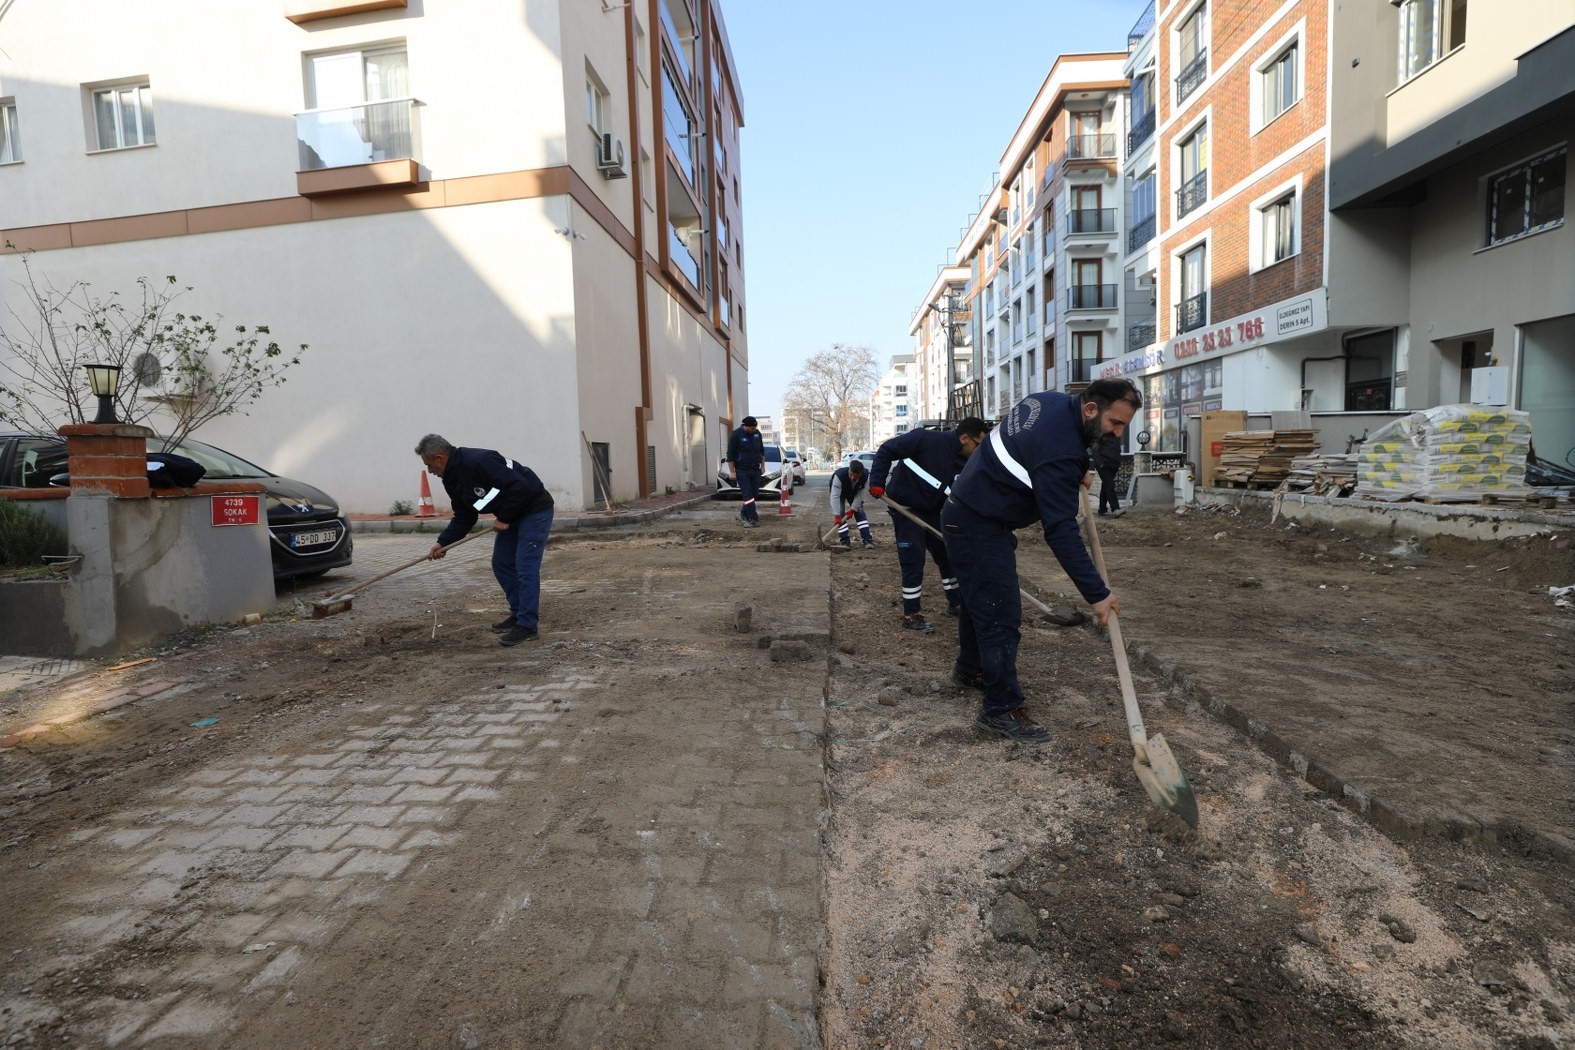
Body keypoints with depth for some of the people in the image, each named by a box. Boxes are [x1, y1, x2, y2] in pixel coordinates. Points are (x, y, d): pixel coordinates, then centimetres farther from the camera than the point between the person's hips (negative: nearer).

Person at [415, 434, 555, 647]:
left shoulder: (479, 462, -27)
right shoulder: (452, 479, 4)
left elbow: (519, 486, -30)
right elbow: (464, 517, 10)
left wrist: (504, 518, -19)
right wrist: (443, 542, -1)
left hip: (535, 509, -10)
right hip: (512, 515, 10)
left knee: (526, 567, -11)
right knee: (501, 564, 10)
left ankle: (528, 626, -6)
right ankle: (519, 615, 20)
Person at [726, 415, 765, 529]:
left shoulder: (757, 433, 4)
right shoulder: (736, 435, -12)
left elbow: (762, 450, 16)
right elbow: (730, 454, -11)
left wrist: (762, 466, 12)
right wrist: (732, 471, -14)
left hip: (755, 470, 6)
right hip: (742, 471, -6)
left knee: (754, 493, 8)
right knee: (747, 494, -10)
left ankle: (743, 514, 26)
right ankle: (753, 520, -12)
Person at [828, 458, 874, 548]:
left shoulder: (865, 477, -34)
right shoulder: (839, 475, -44)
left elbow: (860, 494, -25)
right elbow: (835, 496, -46)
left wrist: (852, 509, -31)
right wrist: (837, 516, -50)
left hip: (854, 493, 2)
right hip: (839, 492, -2)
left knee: (860, 512, -8)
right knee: (841, 514, -16)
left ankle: (867, 539, -7)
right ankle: (845, 541, -9)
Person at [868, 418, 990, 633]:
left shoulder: (965, 463, -4)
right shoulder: (927, 439, -22)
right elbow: (886, 450, -17)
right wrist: (877, 482, -22)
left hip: (932, 510, 7)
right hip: (905, 506, -7)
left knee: (948, 555, 12)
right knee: (913, 560, -7)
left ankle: (955, 603, 30)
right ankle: (911, 615, 3)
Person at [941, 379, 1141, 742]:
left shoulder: (1053, 400, 1)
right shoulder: (1060, 451, -28)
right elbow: (1061, 531, -28)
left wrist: (1074, 471, 9)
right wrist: (1096, 593, -25)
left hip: (966, 511, 10)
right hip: (979, 526, -10)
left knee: (979, 598, 23)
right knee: (1001, 613, -8)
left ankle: (969, 669, 41)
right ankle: (1001, 709, 1)